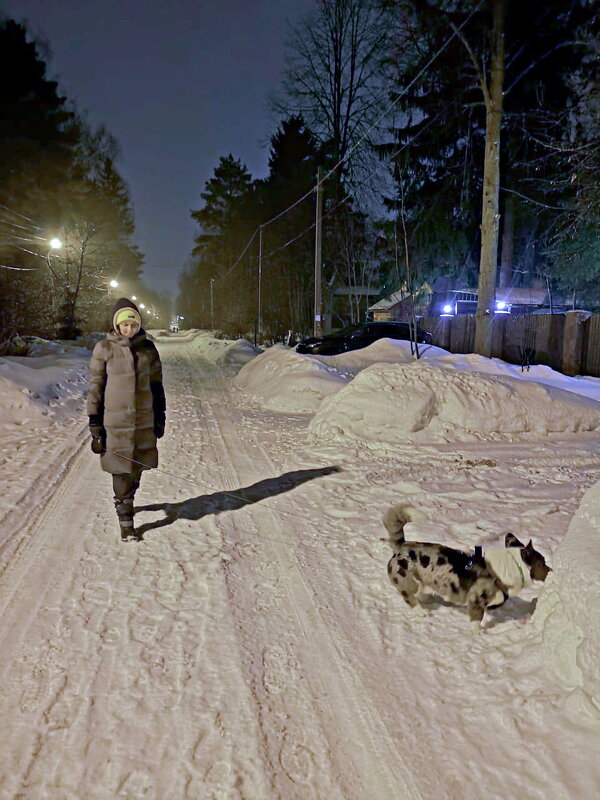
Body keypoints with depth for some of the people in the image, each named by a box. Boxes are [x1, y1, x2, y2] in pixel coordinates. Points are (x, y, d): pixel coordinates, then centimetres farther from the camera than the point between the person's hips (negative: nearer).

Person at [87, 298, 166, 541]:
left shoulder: (147, 348, 4)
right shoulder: (104, 348, -4)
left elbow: (156, 383, 11)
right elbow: (95, 386, -1)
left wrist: (160, 417, 11)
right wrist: (95, 423, -4)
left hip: (144, 420, 3)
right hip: (116, 421, -3)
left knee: (137, 467, 11)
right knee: (122, 470, 0)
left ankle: (125, 500, 35)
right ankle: (125, 518, 12)